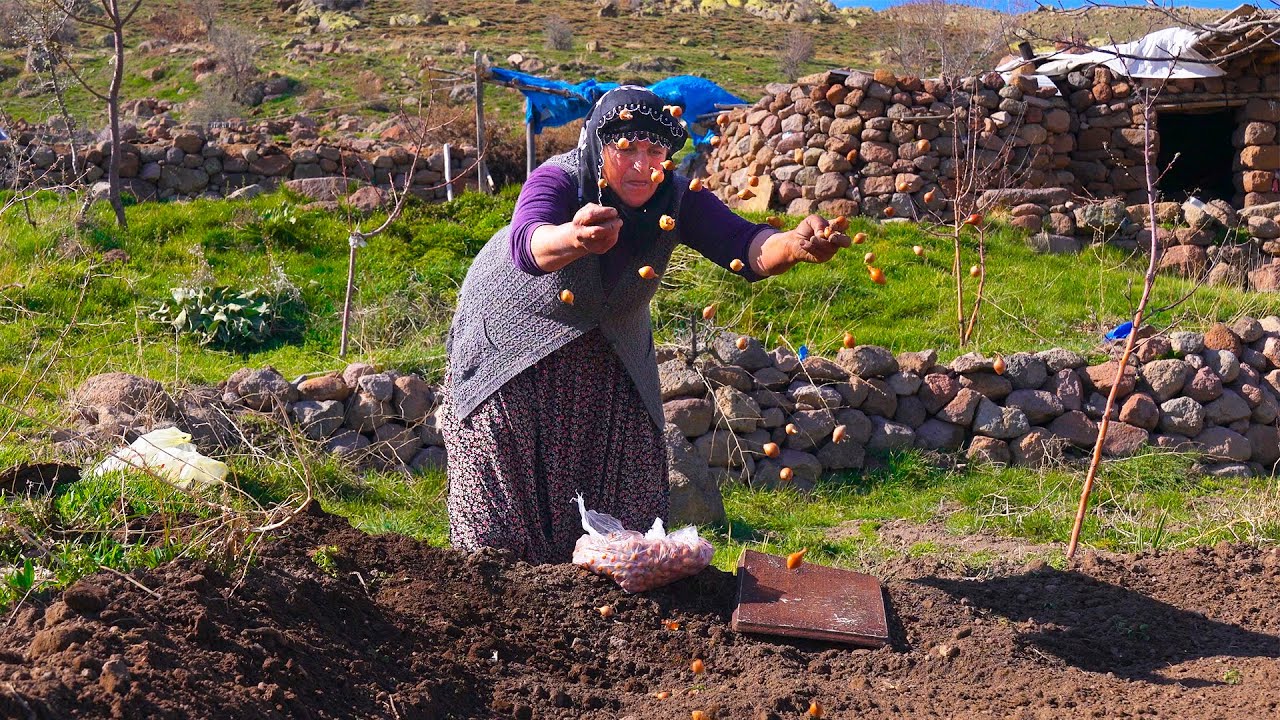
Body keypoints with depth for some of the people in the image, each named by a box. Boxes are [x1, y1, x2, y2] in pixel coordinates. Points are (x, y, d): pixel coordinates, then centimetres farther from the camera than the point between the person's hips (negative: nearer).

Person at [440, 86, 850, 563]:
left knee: (622, 471, 3)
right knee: (505, 465, -2)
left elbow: (742, 246, -34)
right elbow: (527, 244, -53)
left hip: (609, 347, 4)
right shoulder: (558, 180, -32)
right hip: (513, 330, -3)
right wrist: (575, 237, -76)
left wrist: (793, 246, -57)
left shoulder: (676, 198, -21)